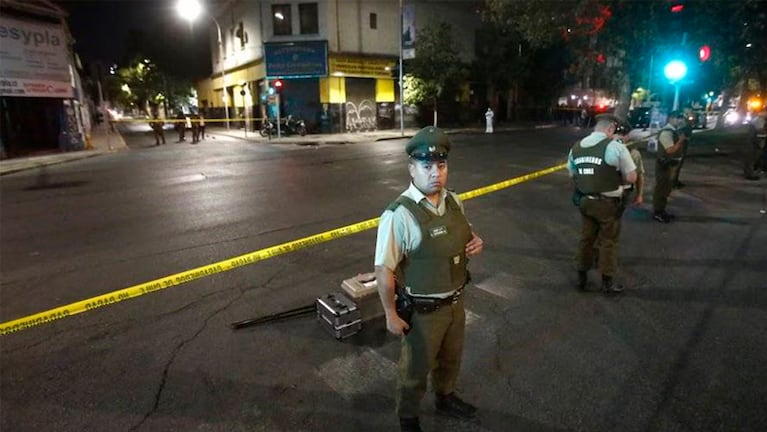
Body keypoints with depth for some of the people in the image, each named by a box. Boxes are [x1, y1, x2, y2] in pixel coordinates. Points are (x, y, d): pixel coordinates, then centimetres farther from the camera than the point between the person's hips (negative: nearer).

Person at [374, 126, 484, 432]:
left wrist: (475, 241, -9)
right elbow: (384, 270, -23)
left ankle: (446, 398, 60)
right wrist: (391, 315, -15)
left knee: (451, 358, 30)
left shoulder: (454, 201, -5)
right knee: (416, 369, 18)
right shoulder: (399, 215, -28)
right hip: (423, 310, -6)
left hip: (456, 301, 7)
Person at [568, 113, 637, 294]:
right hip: (608, 203, -5)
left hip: (584, 201, 5)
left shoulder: (576, 147, 3)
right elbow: (631, 177, -12)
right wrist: (615, 179, 6)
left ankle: (582, 278, 27)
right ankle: (607, 282, 22)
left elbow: (572, 174, 15)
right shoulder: (615, 146, -16)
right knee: (608, 241, 10)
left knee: (586, 239, 17)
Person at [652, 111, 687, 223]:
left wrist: (682, 139, 4)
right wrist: (681, 140, -22)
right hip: (664, 164, -10)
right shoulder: (666, 132, -21)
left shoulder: (674, 131, 10)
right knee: (661, 188, -1)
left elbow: (676, 147, 18)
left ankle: (661, 210, 29)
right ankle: (656, 213, 8)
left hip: (671, 164, 10)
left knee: (666, 188, 17)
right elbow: (670, 150, -26)